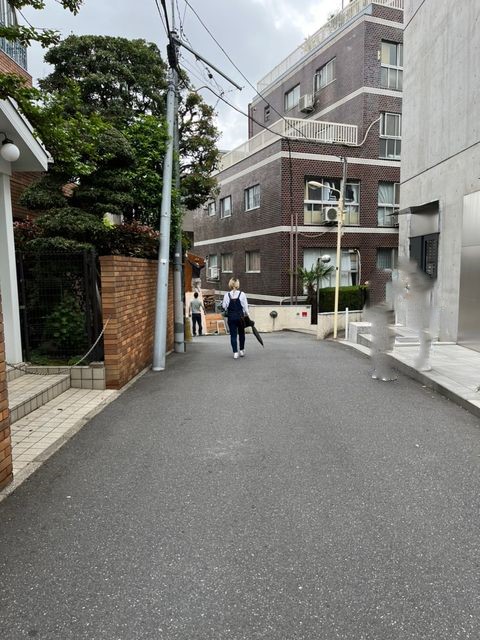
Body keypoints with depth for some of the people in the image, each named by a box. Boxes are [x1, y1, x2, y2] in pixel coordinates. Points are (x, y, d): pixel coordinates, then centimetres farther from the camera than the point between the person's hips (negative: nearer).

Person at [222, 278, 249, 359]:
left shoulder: (227, 295, -5)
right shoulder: (242, 294, -7)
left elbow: (224, 306, -3)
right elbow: (245, 306, -3)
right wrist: (246, 314, 10)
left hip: (231, 317, 0)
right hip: (240, 316, 0)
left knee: (233, 335, 4)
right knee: (241, 333, 17)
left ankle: (235, 352, 0)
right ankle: (242, 350, 23)